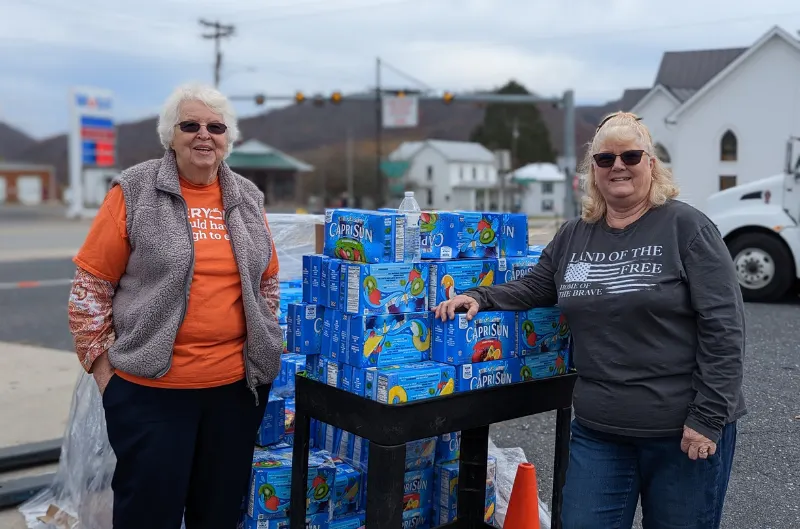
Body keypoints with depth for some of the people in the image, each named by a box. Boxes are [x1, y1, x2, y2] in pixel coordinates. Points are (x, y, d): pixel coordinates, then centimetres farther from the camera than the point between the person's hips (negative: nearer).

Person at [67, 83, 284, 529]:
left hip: (238, 383, 4)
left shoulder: (248, 200, 8)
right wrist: (100, 361, -5)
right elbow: (91, 284, -3)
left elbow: (268, 282, 17)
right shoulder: (135, 193, -4)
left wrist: (266, 348, 13)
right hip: (150, 385, -3)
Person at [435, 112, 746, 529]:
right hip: (597, 431, 4)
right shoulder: (574, 235, 6)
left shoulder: (686, 227, -9)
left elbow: (723, 326, -12)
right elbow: (533, 288, 18)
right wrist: (479, 298, 0)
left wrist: (708, 416, -15)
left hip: (683, 431, -4)